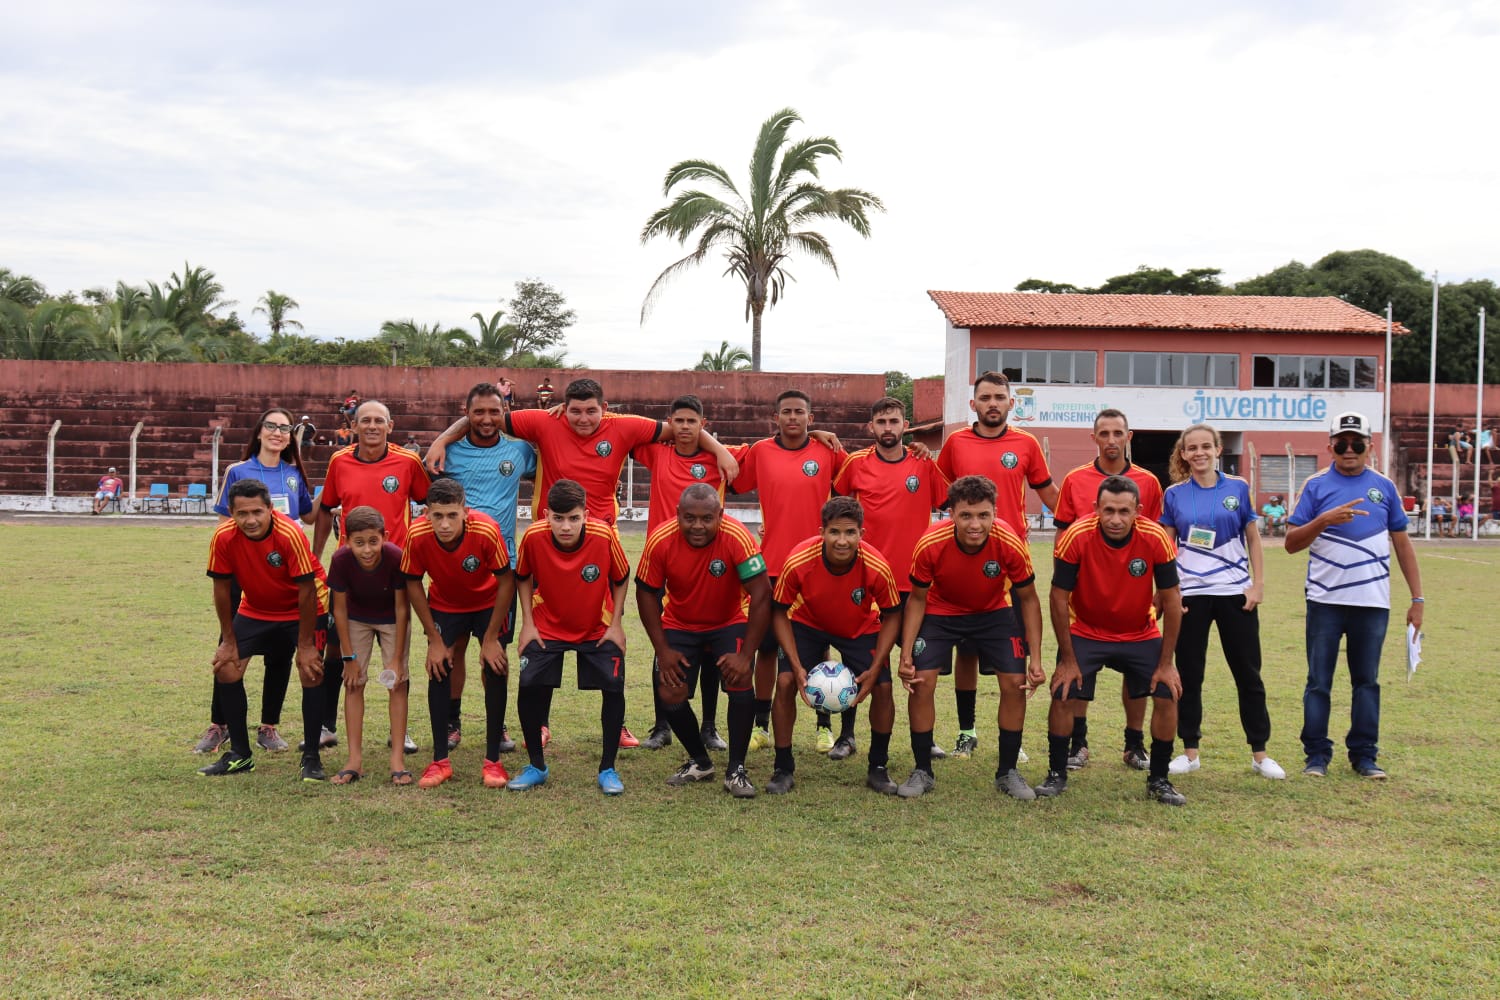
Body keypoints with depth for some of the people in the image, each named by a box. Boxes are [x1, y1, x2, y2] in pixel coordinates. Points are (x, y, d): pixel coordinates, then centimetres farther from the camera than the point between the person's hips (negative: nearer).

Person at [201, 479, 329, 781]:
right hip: (255, 609, 4)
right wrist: (229, 641, -5)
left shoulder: (290, 534, -32)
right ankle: (240, 756, 11)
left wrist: (305, 646, -21)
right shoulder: (224, 537, -22)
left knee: (311, 673, -16)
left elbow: (306, 591, -25)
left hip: (303, 609, -4)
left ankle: (311, 758, -2)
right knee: (225, 668, -4)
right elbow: (221, 588, -9)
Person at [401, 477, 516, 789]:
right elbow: (413, 585, -13)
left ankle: (493, 761, 0)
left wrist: (490, 638, -18)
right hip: (444, 605, 2)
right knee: (438, 670, -8)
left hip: (488, 603, -1)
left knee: (495, 670, -11)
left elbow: (507, 582, -22)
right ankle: (440, 761, 3)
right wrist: (435, 640, -12)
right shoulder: (418, 535, -30)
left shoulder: (486, 530, -35)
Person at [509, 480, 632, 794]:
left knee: (614, 688, -11)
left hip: (598, 629, 0)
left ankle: (608, 769, 7)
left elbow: (621, 579, -6)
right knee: (529, 687, -12)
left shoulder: (605, 536, -25)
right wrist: (528, 623, -6)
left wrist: (616, 624, -9)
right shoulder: (534, 536, -22)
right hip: (547, 627, 1)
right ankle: (536, 766, 9)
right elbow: (523, 577, -2)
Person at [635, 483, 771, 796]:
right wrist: (662, 650, -13)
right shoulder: (660, 540, -23)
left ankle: (736, 771, -7)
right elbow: (646, 594, -10)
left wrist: (746, 655, -29)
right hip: (679, 626, 2)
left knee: (739, 681, -23)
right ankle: (699, 762, 19)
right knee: (669, 694, -8)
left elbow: (762, 596, -27)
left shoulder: (737, 538, -30)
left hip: (730, 622, -2)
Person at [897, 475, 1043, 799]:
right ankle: (922, 771, 5)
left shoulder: (1010, 544, -29)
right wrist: (906, 655, -21)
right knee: (921, 682, -14)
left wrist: (1035, 660, -16)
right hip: (940, 611, -1)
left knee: (1015, 683, -10)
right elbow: (917, 599, -14)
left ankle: (1008, 772, 10)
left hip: (994, 612, 1)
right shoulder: (930, 545, -31)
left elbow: (1028, 599, -13)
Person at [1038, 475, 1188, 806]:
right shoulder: (1075, 537, -26)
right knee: (1062, 696, -13)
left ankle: (1158, 781, 10)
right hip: (1084, 633, -1)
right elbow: (1059, 598, -17)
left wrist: (1166, 663, -11)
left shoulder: (1157, 539, -22)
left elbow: (1171, 599, -12)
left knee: (1167, 696, -8)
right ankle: (1056, 775, 8)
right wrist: (1068, 660, -14)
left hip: (1141, 636, 1)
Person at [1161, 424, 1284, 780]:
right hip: (1190, 596, 0)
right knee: (1189, 675, 6)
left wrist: (1258, 584, -1)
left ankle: (1260, 753, 15)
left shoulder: (1237, 488, 2)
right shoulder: (1175, 494, 2)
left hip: (1235, 592, 0)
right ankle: (1190, 751, 17)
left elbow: (1253, 539, 6)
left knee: (1248, 673, 6)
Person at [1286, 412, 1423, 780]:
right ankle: (1316, 755, 11)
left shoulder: (1384, 487, 7)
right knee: (1319, 681, 3)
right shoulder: (1317, 485, 2)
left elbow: (1402, 544, 10)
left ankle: (1364, 755, 18)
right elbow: (1291, 543, -3)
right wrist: (1323, 520, -20)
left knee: (1367, 680, 9)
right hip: (1325, 601, -1)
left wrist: (1417, 599, 7)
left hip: (1373, 602, 2)